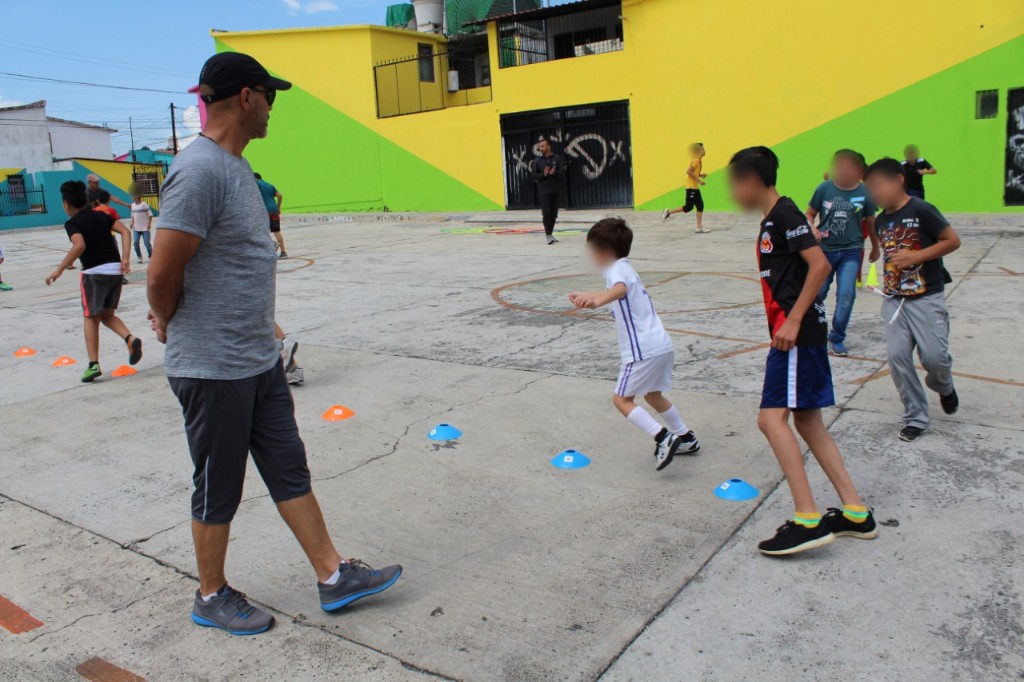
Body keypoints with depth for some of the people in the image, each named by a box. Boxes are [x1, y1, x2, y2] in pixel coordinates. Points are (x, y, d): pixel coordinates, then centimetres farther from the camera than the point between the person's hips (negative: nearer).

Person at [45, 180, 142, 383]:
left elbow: (79, 246, -21)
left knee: (91, 318, 6)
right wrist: (125, 259, -2)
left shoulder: (72, 223, -3)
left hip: (94, 272, -5)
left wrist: (59, 270, -16)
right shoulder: (101, 216, 14)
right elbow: (125, 231, 2)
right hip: (116, 269, 5)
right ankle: (131, 339, -9)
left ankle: (93, 364, 2)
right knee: (107, 315, 17)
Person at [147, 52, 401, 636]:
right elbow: (163, 274, -21)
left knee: (291, 470, 15)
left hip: (260, 359, 9)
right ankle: (213, 598, 30)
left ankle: (335, 577, 27)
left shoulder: (236, 166, 11)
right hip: (215, 368, -9)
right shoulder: (200, 171, -21)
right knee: (219, 491, 8)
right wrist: (169, 324, -2)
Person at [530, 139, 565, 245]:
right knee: (546, 213, -10)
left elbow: (562, 171, -4)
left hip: (556, 190, 2)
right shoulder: (537, 161, 5)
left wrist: (555, 173, -25)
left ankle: (550, 234, 20)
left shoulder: (557, 158, 4)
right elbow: (533, 174, 1)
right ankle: (548, 236, -12)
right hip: (544, 190, -1)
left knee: (554, 213, 7)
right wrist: (543, 174, -16)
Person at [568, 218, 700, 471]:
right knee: (653, 395, 25)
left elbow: (620, 290, -37)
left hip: (644, 350, -10)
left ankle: (663, 438, -14)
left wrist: (596, 301, -56)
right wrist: (587, 296, 50)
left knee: (622, 399, -2)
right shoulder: (625, 268, 19)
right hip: (662, 344, 10)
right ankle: (686, 438, 34)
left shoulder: (617, 270, -11)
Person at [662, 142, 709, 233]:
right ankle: (669, 212, 7)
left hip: (695, 187, 10)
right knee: (688, 207, -7)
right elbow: (688, 171, -24)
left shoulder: (699, 160, 14)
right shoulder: (696, 161, -15)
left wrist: (700, 175, 7)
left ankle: (699, 227, 3)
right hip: (691, 186, -10)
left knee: (700, 206, 4)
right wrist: (698, 180, -21)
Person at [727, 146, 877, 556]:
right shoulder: (772, 219, 18)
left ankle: (808, 520, -13)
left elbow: (820, 265, -20)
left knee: (772, 418, -15)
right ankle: (855, 513, 18)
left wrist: (793, 321, -22)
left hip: (797, 331, -11)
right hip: (792, 332, 11)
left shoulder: (784, 214, -11)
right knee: (807, 422, 12)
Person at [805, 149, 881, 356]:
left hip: (851, 251, 0)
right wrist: (813, 229, -17)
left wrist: (875, 248, 19)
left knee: (846, 294, -9)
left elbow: (870, 222, 8)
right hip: (825, 249, 0)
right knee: (817, 293, 7)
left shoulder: (864, 193, -4)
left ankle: (837, 338, 8)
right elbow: (809, 214, 4)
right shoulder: (824, 188, -5)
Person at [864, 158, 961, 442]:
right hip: (894, 299, 6)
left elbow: (953, 241, -10)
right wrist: (886, 280, 12)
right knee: (897, 356, -3)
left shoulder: (921, 210, -11)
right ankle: (915, 417, 8)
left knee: (934, 357, -7)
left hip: (926, 298, -6)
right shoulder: (881, 220, 9)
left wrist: (915, 257, -18)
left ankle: (943, 386, 30)